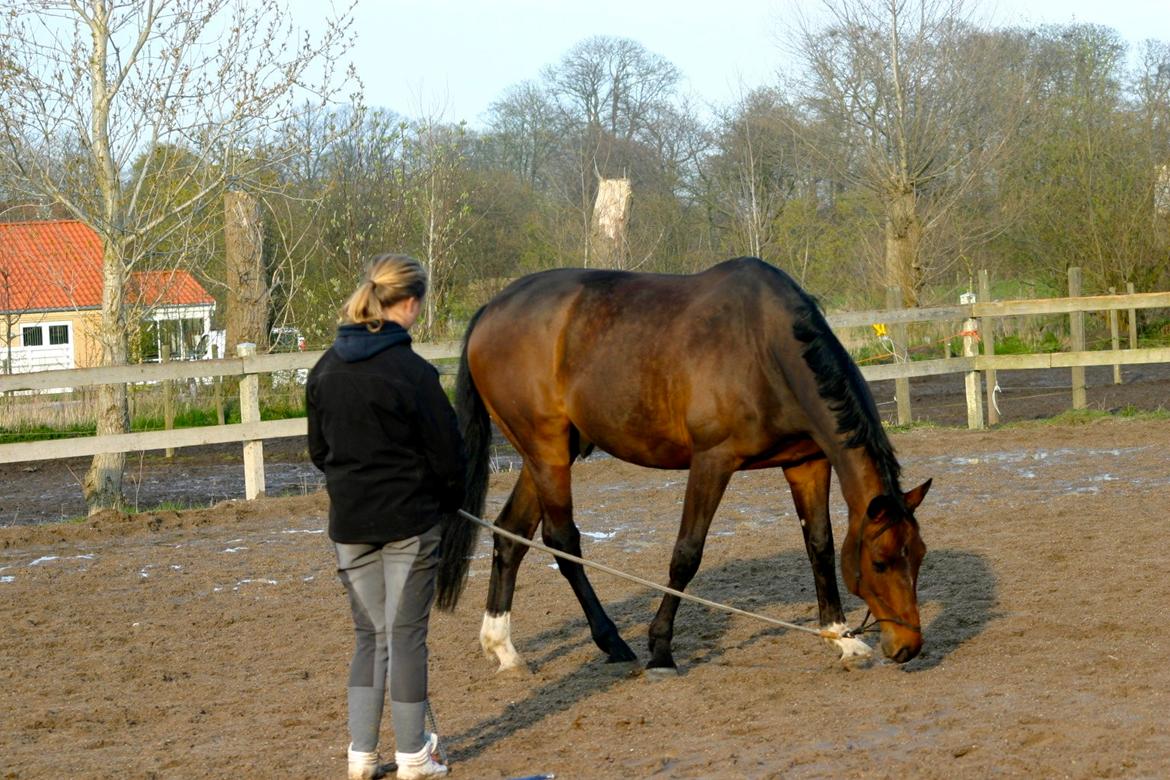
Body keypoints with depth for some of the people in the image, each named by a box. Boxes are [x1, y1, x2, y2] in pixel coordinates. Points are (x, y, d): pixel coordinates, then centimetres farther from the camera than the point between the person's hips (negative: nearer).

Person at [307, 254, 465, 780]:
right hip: (409, 519, -5)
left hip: (350, 522, 5)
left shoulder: (326, 370, 1)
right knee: (406, 634, 5)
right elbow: (446, 450, -11)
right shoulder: (411, 371, -17)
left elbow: (318, 449, 10)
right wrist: (451, 497, 7)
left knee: (369, 634, 15)